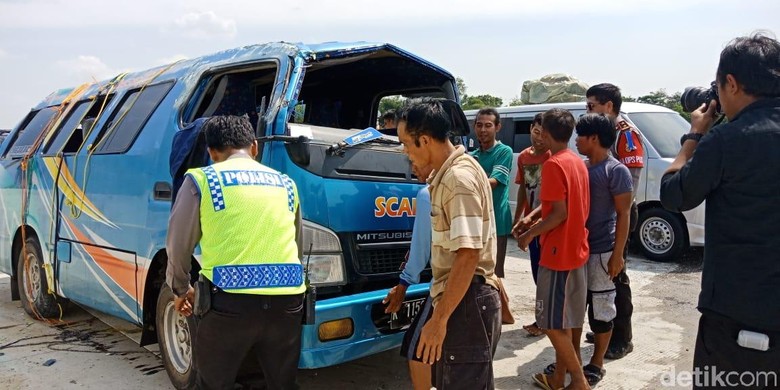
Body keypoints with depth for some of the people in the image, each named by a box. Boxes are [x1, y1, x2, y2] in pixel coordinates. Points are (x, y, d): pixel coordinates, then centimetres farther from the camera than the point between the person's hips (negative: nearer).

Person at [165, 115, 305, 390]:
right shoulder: (285, 183, 16)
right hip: (286, 300, 4)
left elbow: (178, 245, 8)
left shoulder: (202, 180, 4)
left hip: (231, 301, -3)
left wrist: (181, 290, 24)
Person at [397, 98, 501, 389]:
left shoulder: (459, 178, -20)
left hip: (466, 303, -10)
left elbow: (468, 255, -25)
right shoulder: (447, 174, 12)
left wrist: (439, 318, -23)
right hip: (463, 299, 10)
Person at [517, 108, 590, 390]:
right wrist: (534, 220, 20)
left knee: (553, 322, 0)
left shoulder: (553, 164, -18)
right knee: (571, 319, 14)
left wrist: (530, 235, -10)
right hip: (577, 250, 9)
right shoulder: (578, 162, 9)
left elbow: (560, 213, -22)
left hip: (558, 253, -9)